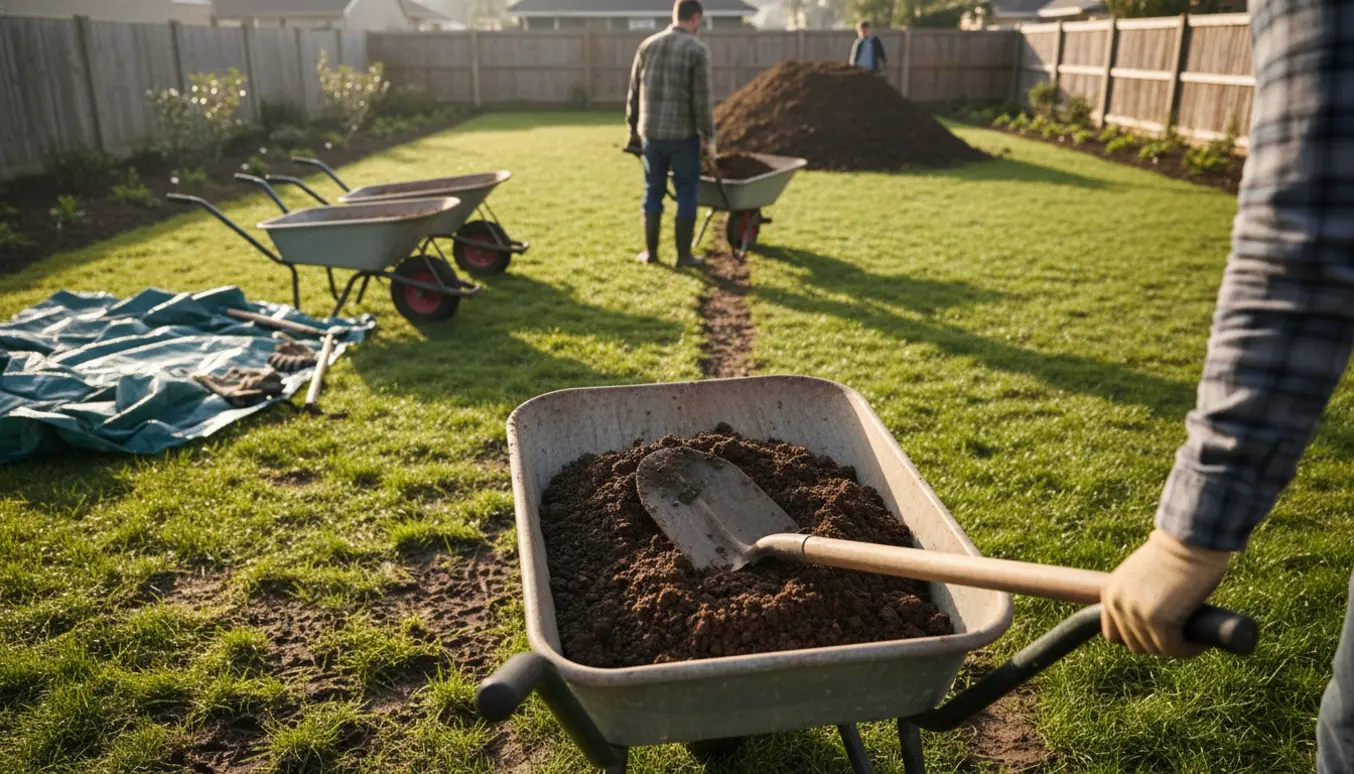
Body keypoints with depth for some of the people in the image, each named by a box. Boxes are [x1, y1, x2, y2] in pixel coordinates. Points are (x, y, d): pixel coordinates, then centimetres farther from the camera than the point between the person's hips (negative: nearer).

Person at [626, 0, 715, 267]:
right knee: (686, 194, 6)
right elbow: (702, 100, -11)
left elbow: (634, 92, 10)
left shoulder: (647, 45, 6)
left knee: (653, 191, 14)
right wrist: (709, 136, -2)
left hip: (651, 132, 4)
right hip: (684, 134, -4)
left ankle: (650, 251, 18)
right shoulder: (697, 49, -8)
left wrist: (633, 129, 20)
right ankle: (684, 254, 9)